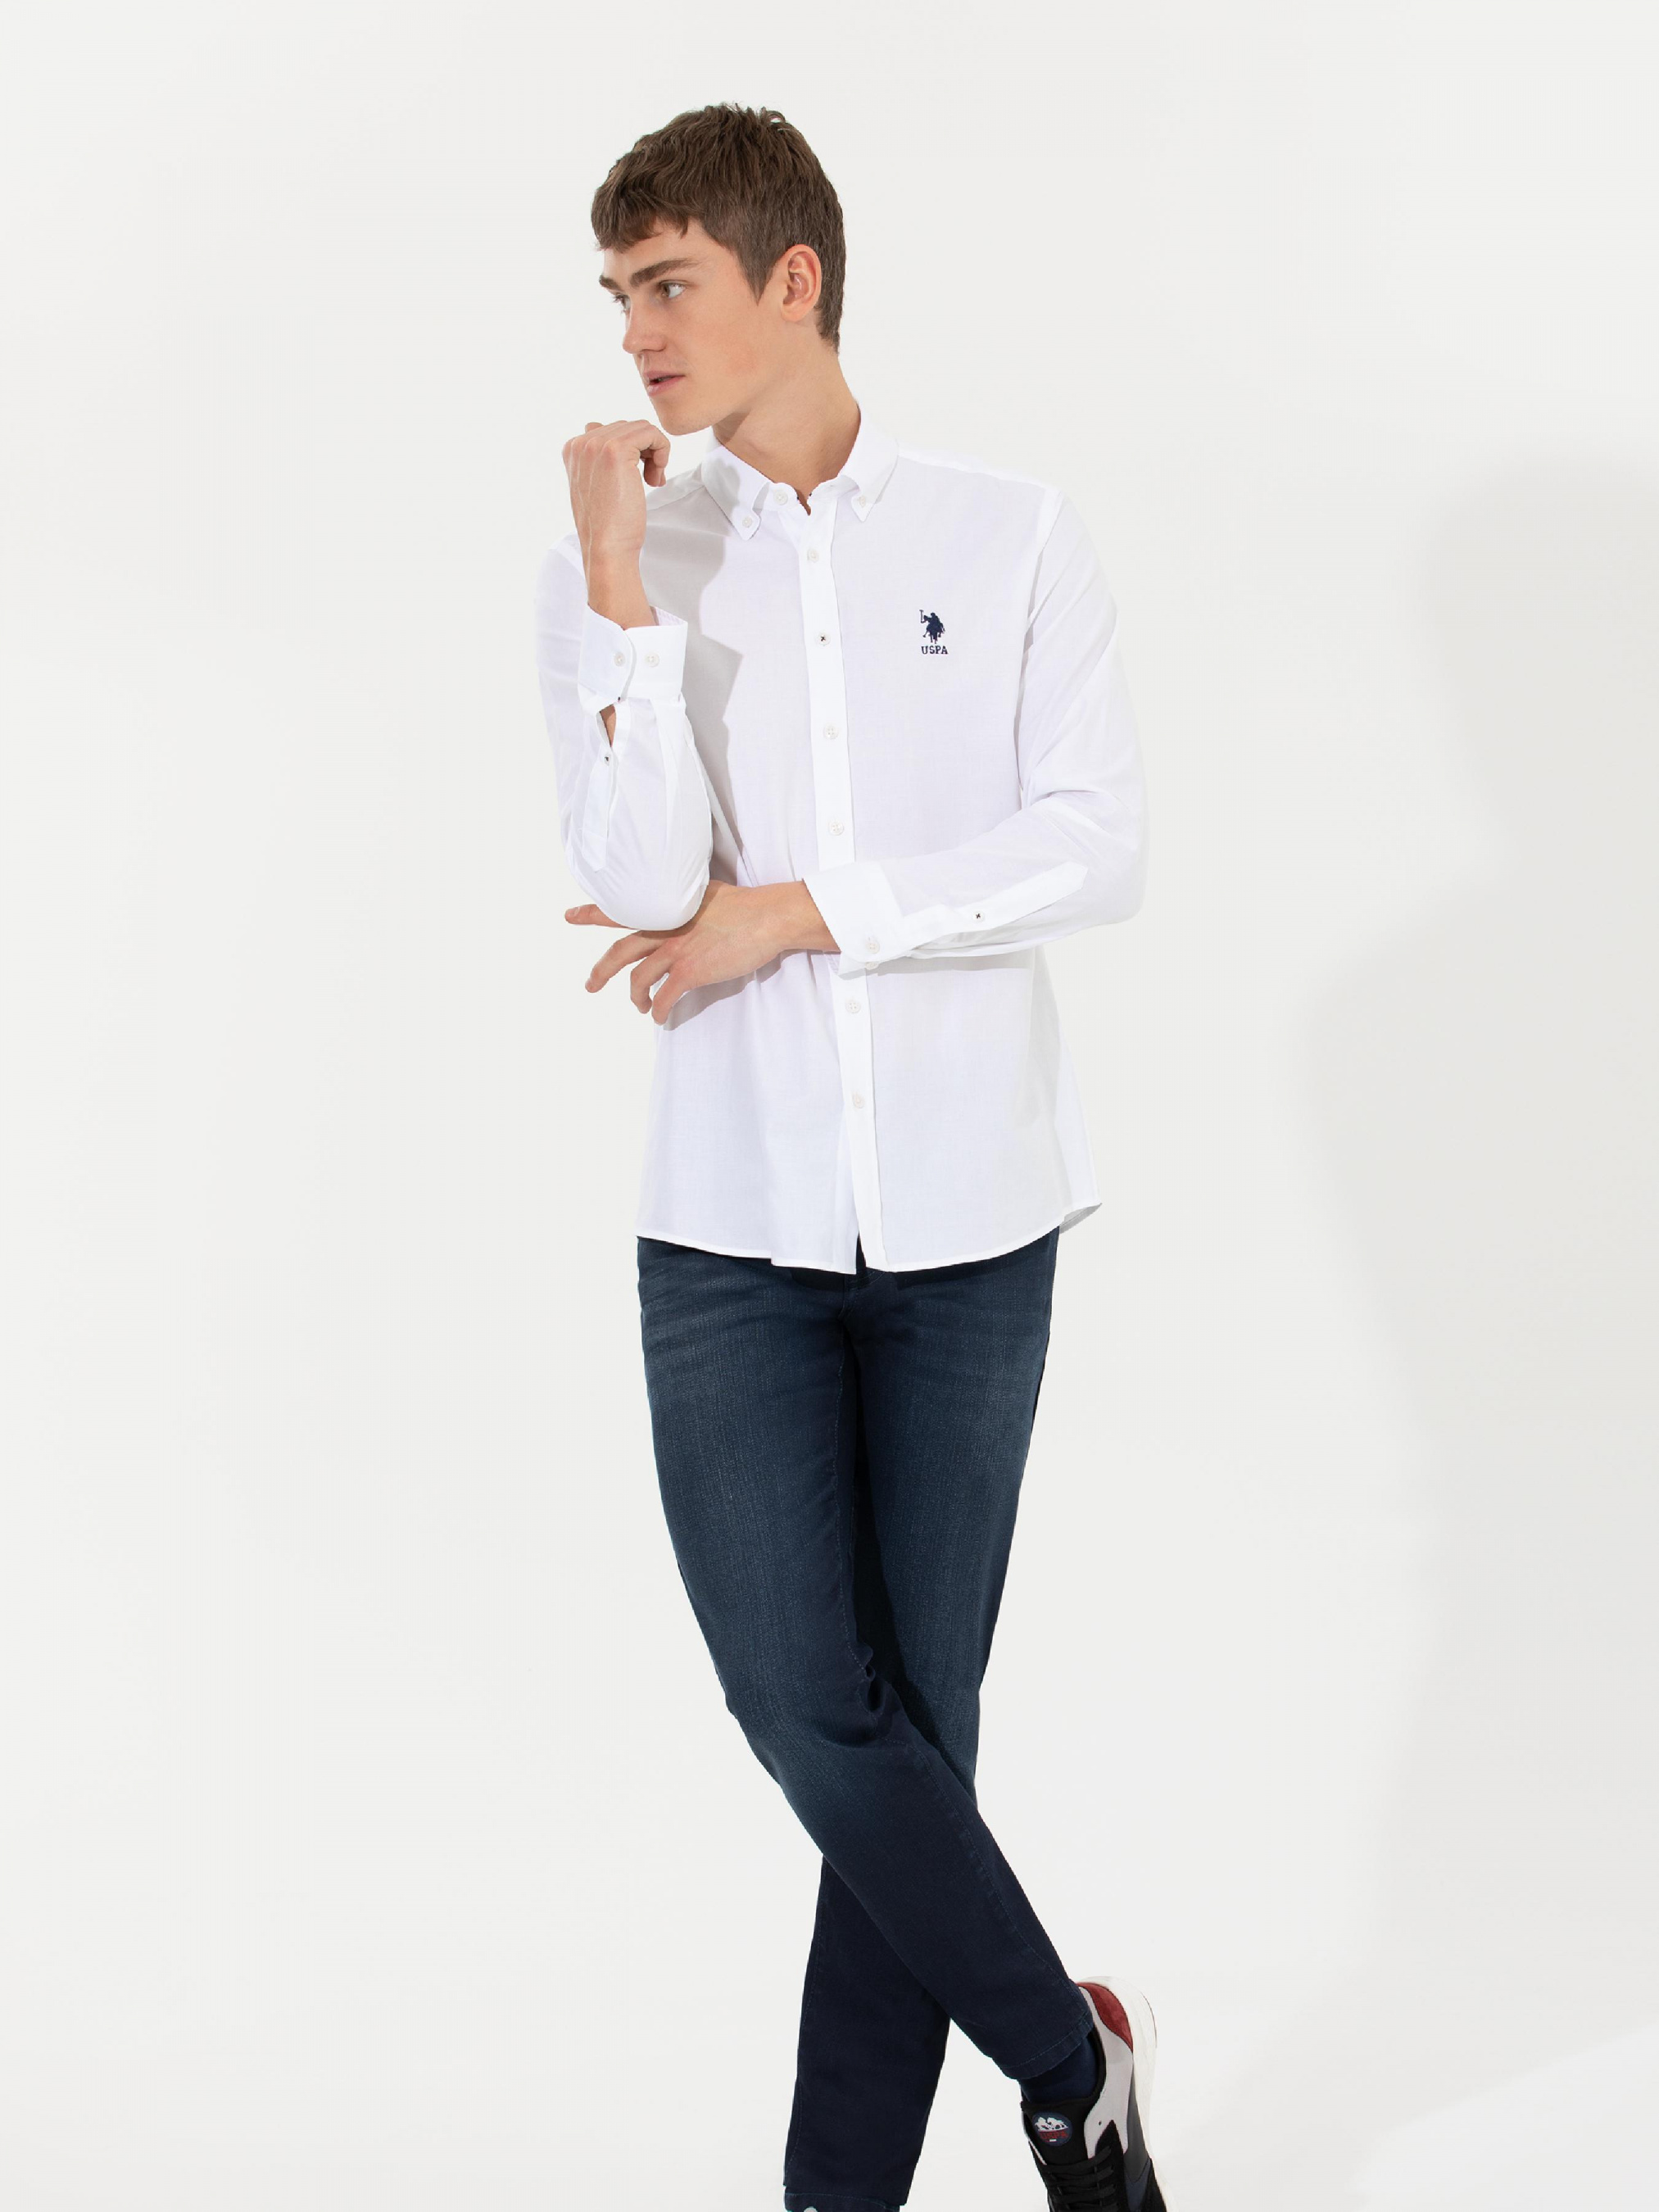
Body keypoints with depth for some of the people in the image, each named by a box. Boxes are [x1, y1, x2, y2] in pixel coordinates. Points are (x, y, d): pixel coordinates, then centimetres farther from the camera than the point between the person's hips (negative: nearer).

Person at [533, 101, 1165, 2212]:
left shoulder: (1012, 540, 3)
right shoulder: (612, 571, 5)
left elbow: (1098, 849, -6)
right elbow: (645, 882, -8)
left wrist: (792, 911, -9)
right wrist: (620, 575, -13)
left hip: (964, 1218, -1)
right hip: (733, 1226, 1)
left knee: (916, 1716, 4)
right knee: (810, 1710, -6)